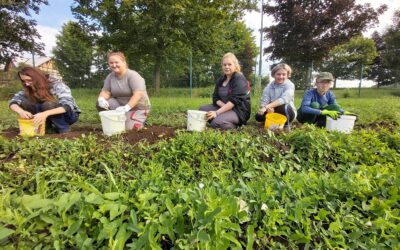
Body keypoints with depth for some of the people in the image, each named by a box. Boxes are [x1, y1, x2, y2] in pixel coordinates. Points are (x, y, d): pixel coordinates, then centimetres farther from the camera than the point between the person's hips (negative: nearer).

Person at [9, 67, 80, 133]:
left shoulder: (57, 85, -23)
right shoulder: (28, 89, -5)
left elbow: (68, 106, -36)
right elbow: (13, 102, -11)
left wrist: (45, 113, -49)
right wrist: (21, 111, -35)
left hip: (70, 114, -5)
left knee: (48, 105, -33)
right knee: (24, 102, -15)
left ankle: (64, 128, -16)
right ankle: (46, 126, -7)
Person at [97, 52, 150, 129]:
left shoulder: (133, 75, -18)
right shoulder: (110, 77, 1)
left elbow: (138, 94, -29)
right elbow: (105, 91, -1)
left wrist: (127, 107, -41)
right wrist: (101, 99, -25)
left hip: (138, 108, -5)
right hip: (121, 105, 6)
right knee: (100, 104, -15)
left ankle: (140, 121, 10)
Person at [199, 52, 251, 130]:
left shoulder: (239, 79, -13)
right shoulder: (221, 80, 11)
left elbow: (234, 101, -23)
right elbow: (215, 97, 5)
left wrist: (217, 112, -30)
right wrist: (224, 106, -17)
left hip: (239, 111, -7)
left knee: (217, 122, -30)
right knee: (203, 109, -6)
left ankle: (237, 125, -3)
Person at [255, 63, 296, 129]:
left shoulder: (289, 85, -14)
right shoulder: (269, 86, -3)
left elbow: (283, 99, -33)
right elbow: (263, 102, -15)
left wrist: (266, 107, -45)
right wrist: (268, 108, -40)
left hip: (288, 112, -3)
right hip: (273, 112, 3)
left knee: (283, 106, -36)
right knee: (258, 116, -21)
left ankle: (286, 125, -10)